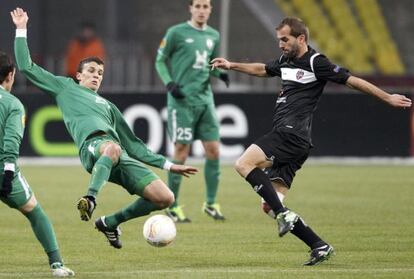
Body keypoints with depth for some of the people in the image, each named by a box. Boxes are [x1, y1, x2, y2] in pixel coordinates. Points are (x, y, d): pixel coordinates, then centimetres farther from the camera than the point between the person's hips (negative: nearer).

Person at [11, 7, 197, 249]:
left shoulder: (108, 106, 39)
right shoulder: (66, 88, 29)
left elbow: (133, 145, 37)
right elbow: (27, 67, 24)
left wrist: (168, 164, 31)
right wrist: (22, 30, 21)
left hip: (122, 156, 6)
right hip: (92, 144, -6)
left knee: (165, 198, -10)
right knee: (112, 148, -44)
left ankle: (110, 222, 7)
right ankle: (90, 199, -53)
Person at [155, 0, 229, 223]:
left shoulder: (213, 36, 12)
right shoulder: (176, 33, -4)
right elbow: (160, 61, 2)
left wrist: (220, 73, 2)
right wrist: (169, 83, -13)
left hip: (205, 99, 6)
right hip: (182, 100, -6)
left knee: (213, 150, 2)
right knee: (181, 152, -6)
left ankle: (210, 203, 14)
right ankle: (172, 207, 4)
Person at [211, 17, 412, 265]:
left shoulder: (316, 63, -5)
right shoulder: (286, 62, 19)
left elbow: (353, 81, -4)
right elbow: (262, 69, 41)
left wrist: (388, 98, -3)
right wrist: (232, 66, 42)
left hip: (292, 134, -9)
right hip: (284, 136, 9)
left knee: (244, 164, -23)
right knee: (270, 206, 1)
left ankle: (284, 215, -22)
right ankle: (319, 246, 1)